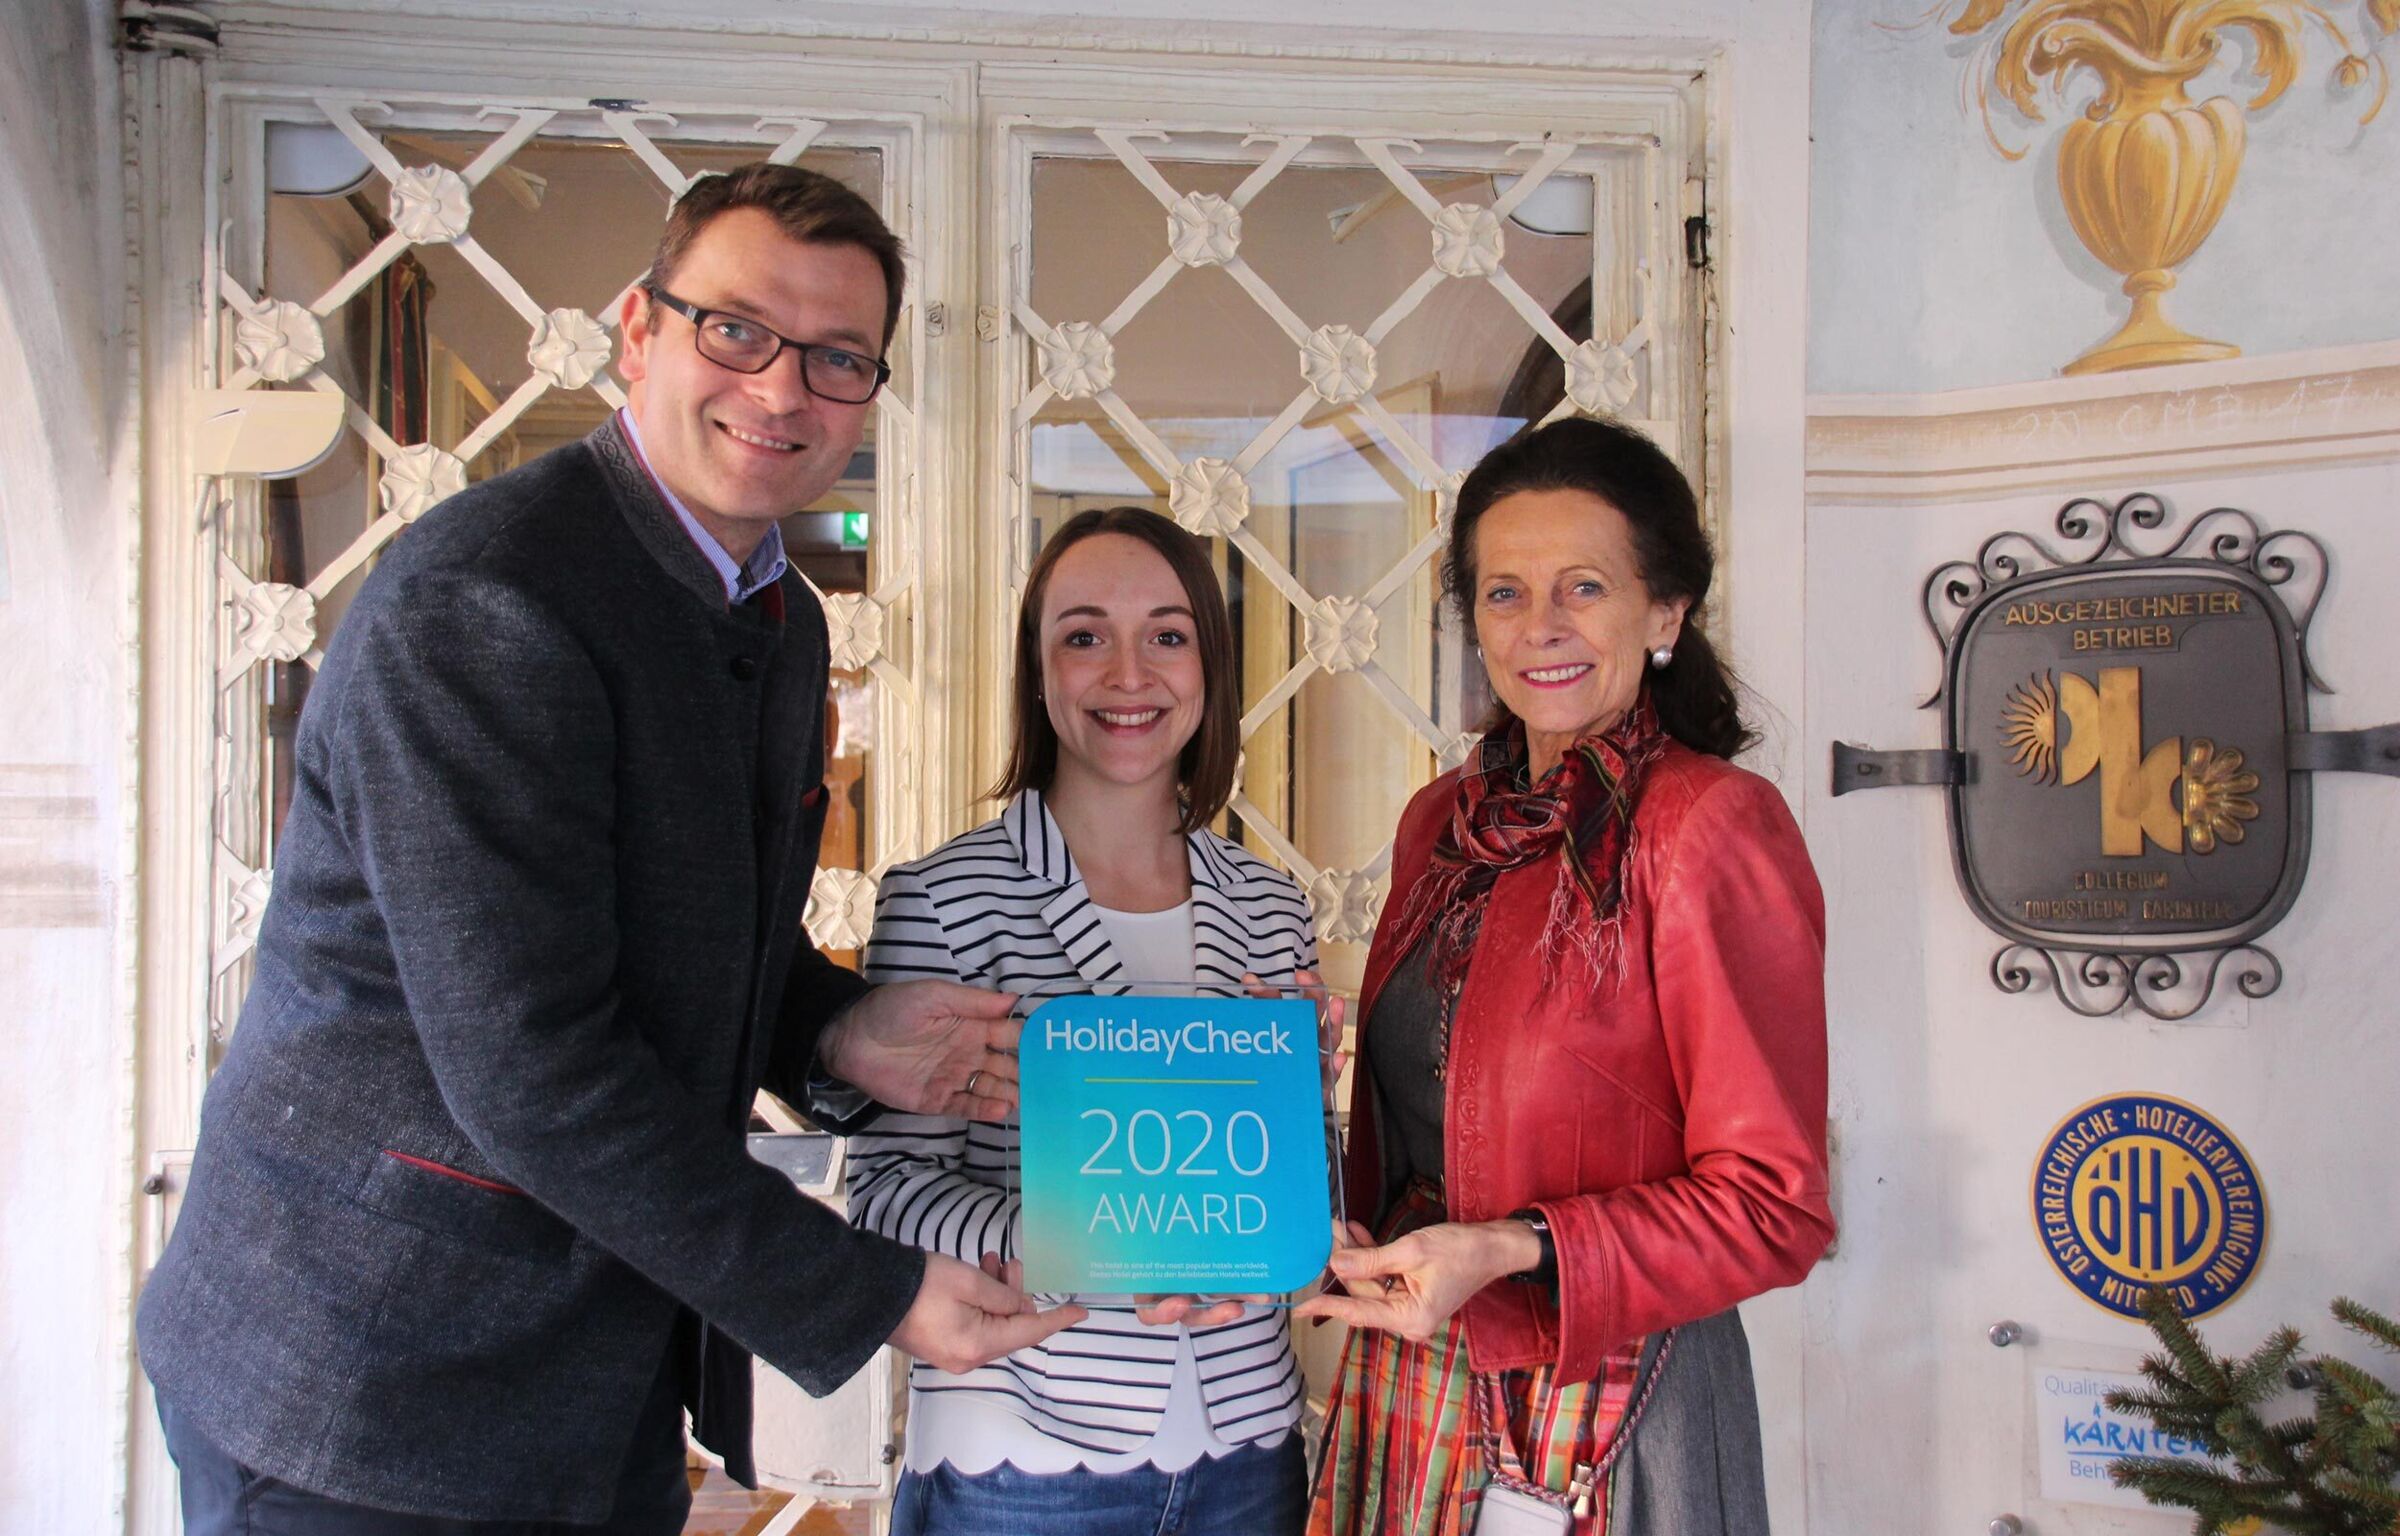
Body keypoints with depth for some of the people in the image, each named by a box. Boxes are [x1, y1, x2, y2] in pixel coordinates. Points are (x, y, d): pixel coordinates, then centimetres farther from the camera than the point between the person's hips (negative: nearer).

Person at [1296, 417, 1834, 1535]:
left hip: (1604, 1413, -6)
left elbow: (1774, 1203, -16)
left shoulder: (1715, 826, -15)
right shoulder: (1442, 821, 6)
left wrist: (1507, 1254, -24)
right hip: (1408, 1388, 6)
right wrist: (1346, 1246, -1)